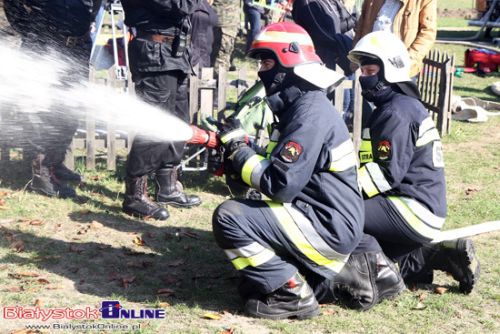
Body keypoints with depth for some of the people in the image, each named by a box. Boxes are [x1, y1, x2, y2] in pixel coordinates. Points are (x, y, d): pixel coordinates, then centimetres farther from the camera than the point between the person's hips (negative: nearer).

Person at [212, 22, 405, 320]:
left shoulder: (310, 114, -20)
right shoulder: (302, 105, 11)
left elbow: (280, 185, -25)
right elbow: (279, 166, 14)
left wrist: (237, 150, -14)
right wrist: (240, 151, 0)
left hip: (328, 228, -10)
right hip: (329, 222, 10)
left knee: (229, 217, -18)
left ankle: (291, 295, -9)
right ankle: (352, 270, 17)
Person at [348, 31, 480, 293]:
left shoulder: (396, 113, -14)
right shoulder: (404, 105, 18)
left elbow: (388, 172, -20)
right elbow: (381, 164, 18)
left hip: (413, 212, -10)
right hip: (425, 210, 10)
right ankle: (441, 255, 9)